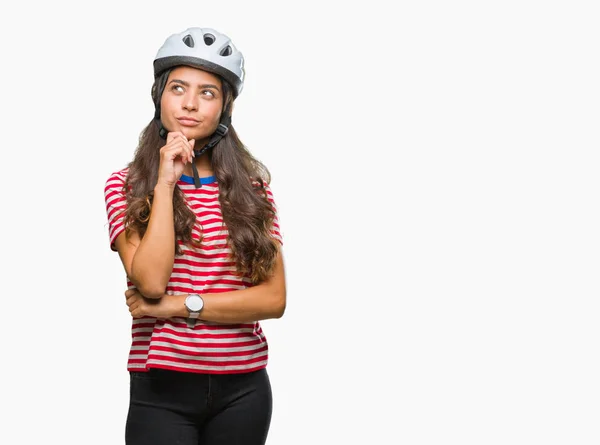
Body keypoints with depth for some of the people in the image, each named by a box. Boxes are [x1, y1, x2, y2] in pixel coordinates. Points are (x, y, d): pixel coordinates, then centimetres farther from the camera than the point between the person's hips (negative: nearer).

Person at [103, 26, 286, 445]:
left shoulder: (253, 188, 4)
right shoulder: (126, 186, 0)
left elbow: (275, 298, -4)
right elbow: (150, 282, -14)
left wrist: (181, 306, -13)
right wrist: (165, 184, -14)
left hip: (243, 390, 2)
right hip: (161, 389, -2)